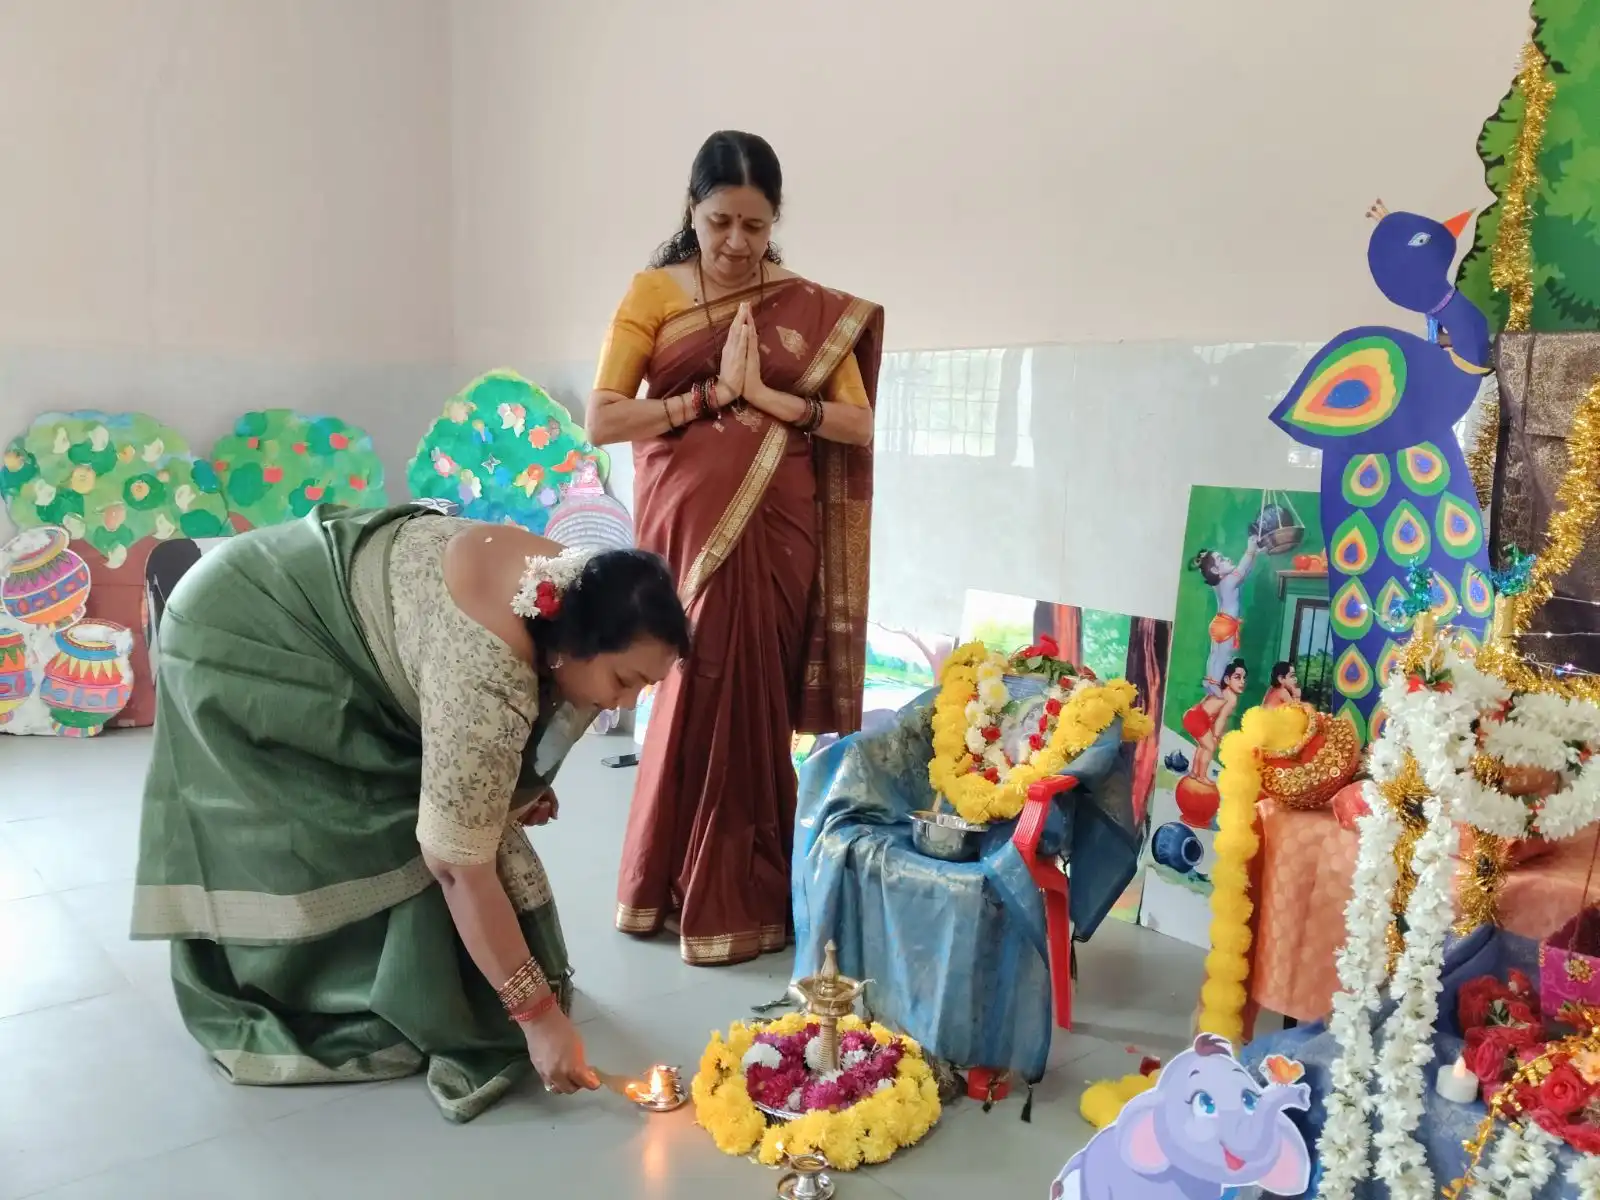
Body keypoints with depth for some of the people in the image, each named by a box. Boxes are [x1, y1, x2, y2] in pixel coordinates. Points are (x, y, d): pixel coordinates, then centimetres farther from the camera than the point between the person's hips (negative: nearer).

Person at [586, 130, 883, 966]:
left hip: (777, 531, 2)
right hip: (688, 526, -1)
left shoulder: (812, 307, 6)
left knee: (757, 700, 5)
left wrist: (772, 398, -11)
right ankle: (713, 896, 19)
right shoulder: (653, 293, 1)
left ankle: (738, 890, 21)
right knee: (705, 692, 0)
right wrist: (711, 394, -12)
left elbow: (861, 425, 3)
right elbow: (601, 421, -7)